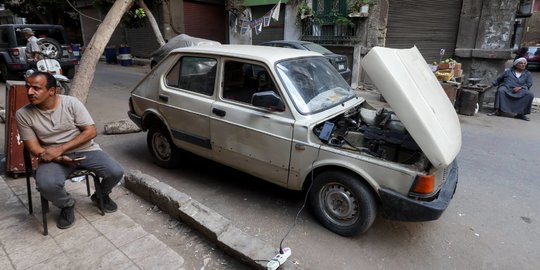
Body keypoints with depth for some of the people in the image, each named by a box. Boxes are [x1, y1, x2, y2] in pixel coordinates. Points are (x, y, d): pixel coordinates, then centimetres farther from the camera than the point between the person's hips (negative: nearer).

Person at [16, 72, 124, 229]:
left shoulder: (71, 103, -9)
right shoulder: (23, 115, -5)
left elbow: (91, 131, -11)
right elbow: (34, 148, -3)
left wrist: (60, 149, -19)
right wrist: (59, 158, -21)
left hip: (86, 150, 0)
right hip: (53, 157, 0)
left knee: (116, 172, -21)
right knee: (46, 184, -32)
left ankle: (101, 195, 16)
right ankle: (67, 205, 4)